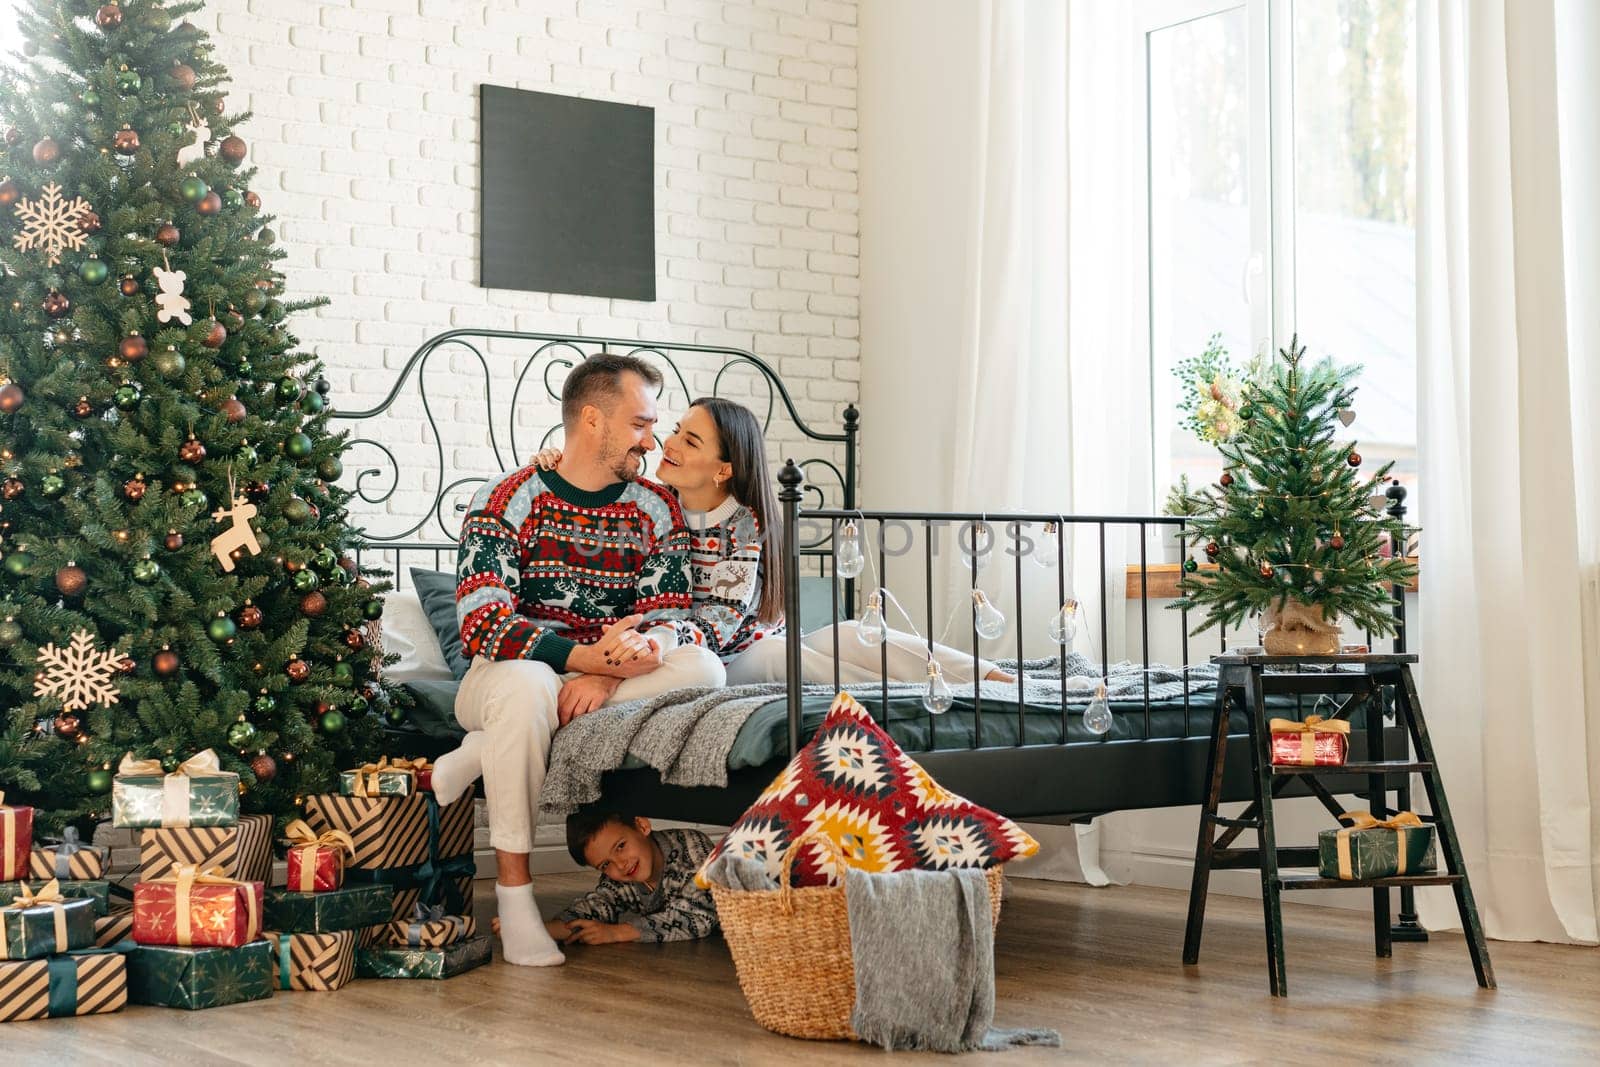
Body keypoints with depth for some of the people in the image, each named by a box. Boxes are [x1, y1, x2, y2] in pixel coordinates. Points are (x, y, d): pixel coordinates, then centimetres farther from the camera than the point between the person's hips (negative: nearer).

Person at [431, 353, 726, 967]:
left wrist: (605, 675, -26)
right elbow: (482, 625, -20)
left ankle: (482, 755, -23)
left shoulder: (656, 511, 6)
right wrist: (588, 656, -33)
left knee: (702, 667, -25)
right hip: (504, 678, -4)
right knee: (526, 685, -40)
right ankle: (513, 892, -27)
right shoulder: (507, 501, -7)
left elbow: (666, 624, -4)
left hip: (602, 680, 4)